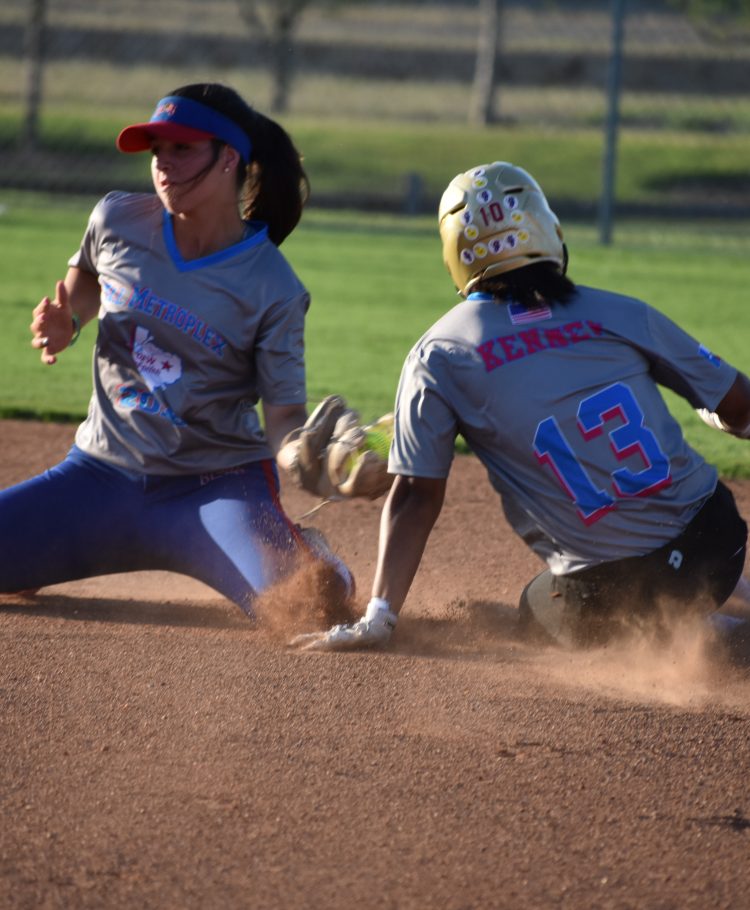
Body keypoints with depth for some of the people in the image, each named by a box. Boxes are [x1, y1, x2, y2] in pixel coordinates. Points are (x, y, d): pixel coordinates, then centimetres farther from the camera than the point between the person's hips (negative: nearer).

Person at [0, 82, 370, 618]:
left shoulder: (274, 290, -14)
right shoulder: (118, 221, -3)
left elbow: (285, 418, -13)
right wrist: (65, 324, -1)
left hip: (218, 487, -3)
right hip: (102, 473, 3)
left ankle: (306, 552, 13)